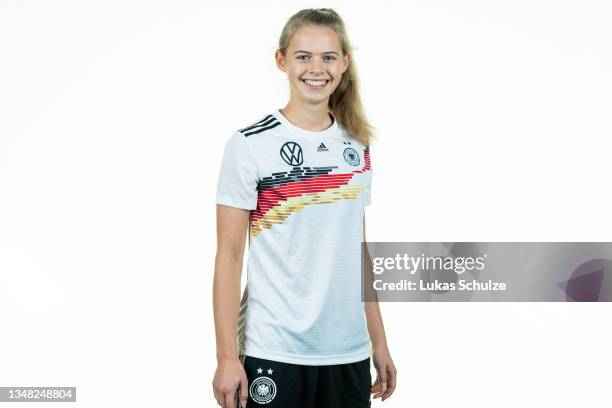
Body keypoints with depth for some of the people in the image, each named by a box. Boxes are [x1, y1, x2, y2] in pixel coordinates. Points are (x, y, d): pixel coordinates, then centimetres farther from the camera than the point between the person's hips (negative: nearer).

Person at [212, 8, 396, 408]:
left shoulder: (357, 146, 8)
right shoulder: (250, 145, -7)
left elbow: (357, 250, 13)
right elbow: (229, 256, -8)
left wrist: (379, 342, 12)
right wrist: (227, 356, -12)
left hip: (348, 352, 4)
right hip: (273, 352, -4)